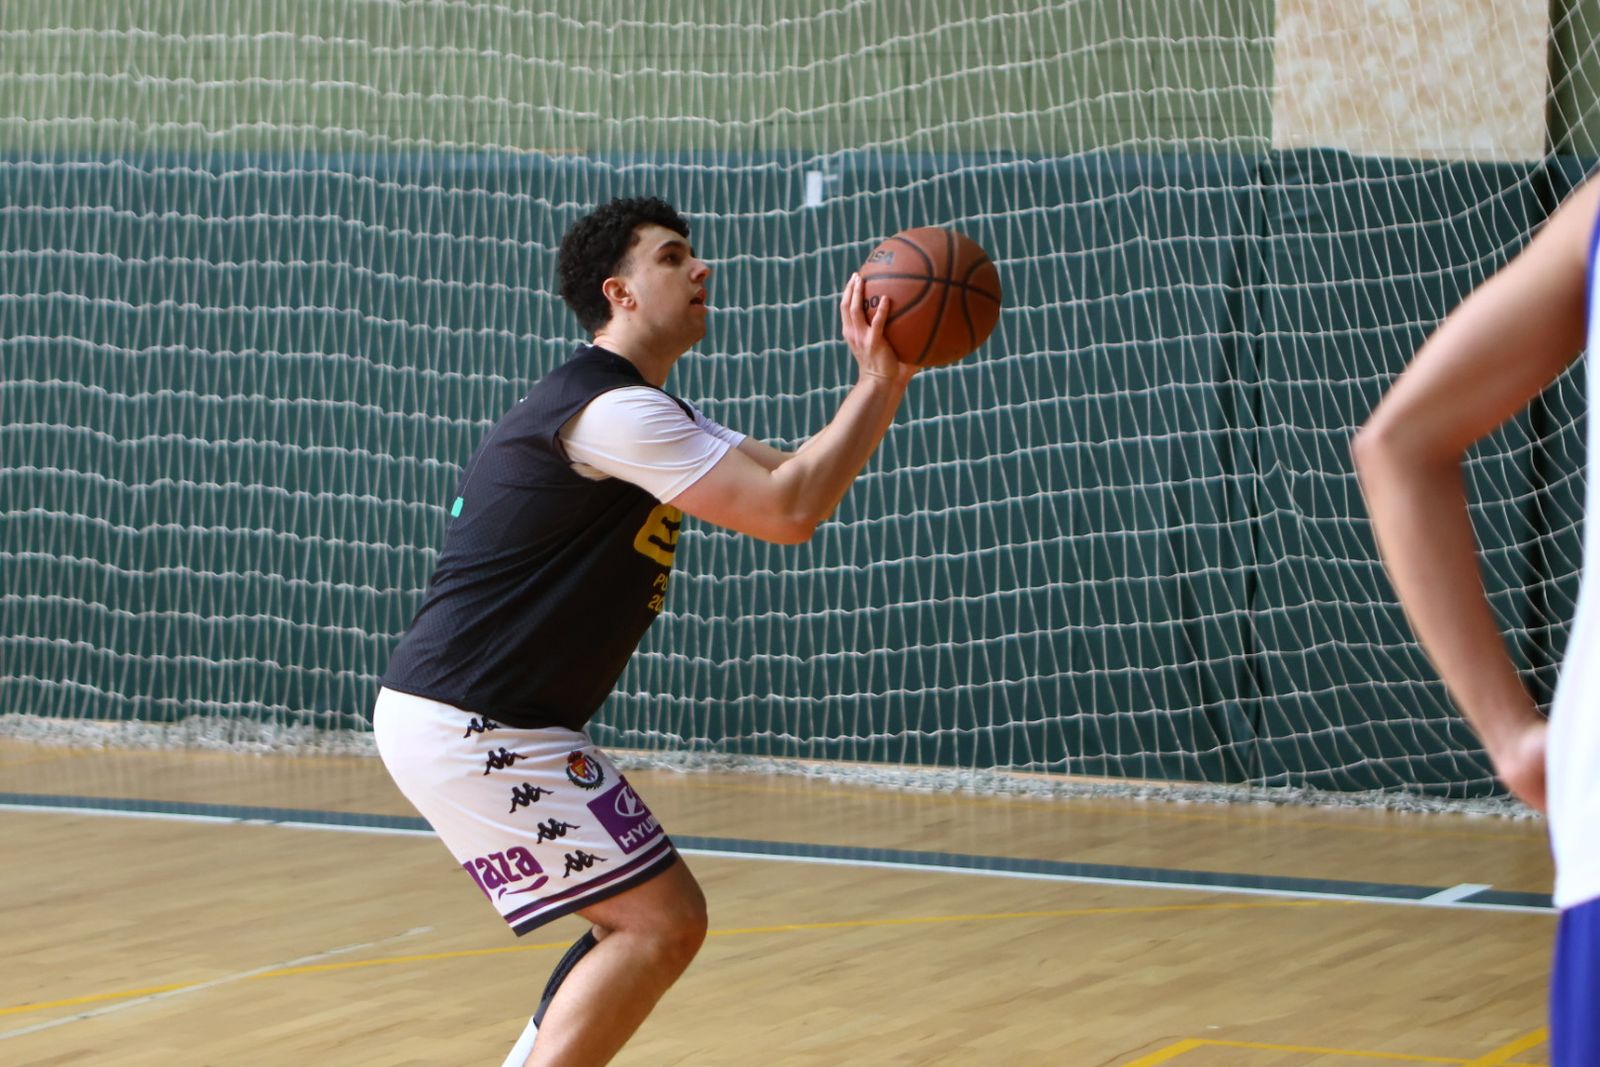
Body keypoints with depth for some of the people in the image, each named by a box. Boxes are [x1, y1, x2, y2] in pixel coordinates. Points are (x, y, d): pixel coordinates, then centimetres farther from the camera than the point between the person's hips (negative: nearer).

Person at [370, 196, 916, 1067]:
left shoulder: (647, 416, 18)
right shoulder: (610, 408, -17)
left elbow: (794, 479, 15)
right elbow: (787, 513, -20)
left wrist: (881, 382, 1)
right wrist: (878, 384, -14)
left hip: (484, 725, 11)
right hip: (468, 726, -11)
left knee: (643, 925, 16)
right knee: (663, 920, -11)